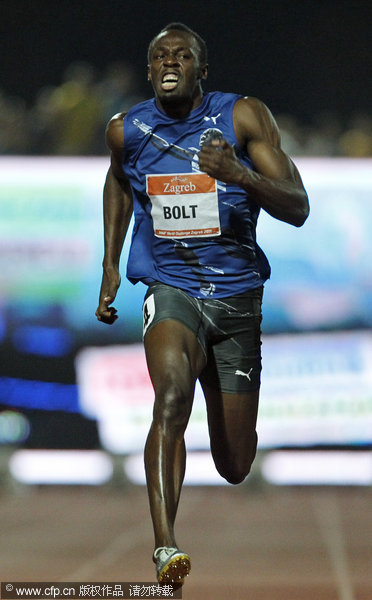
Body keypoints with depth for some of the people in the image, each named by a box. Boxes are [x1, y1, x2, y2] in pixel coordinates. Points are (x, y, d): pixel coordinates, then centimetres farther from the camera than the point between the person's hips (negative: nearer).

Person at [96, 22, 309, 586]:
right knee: (173, 393, -34)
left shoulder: (245, 116, -7)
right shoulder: (127, 130, -1)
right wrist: (110, 266, 19)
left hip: (237, 293, 1)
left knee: (235, 468, 8)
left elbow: (298, 210, -12)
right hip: (170, 289, 0)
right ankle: (165, 546, -39)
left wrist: (239, 175, -30)